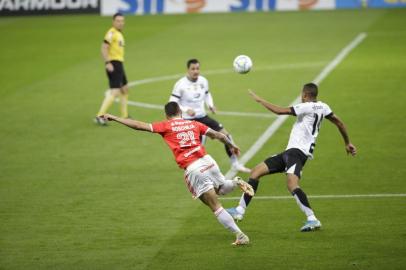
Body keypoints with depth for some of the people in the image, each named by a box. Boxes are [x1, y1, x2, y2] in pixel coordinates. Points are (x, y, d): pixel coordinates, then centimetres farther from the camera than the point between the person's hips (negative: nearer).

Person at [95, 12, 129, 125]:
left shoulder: (119, 34, 18)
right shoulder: (112, 33, -12)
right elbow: (104, 48, -21)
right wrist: (107, 63, -29)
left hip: (119, 64, 11)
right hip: (113, 64, -11)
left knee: (124, 89, 20)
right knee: (114, 92, -16)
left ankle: (124, 116, 29)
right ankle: (100, 116, -19)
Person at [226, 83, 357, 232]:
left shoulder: (307, 107, -11)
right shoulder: (322, 107, 15)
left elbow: (279, 111, -13)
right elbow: (339, 122, 20)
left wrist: (259, 100, -2)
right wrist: (347, 143, 32)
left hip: (298, 151, -10)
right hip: (290, 151, 10)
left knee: (292, 184, -32)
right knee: (256, 171, 7)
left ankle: (312, 219, -33)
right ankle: (240, 211, 7)